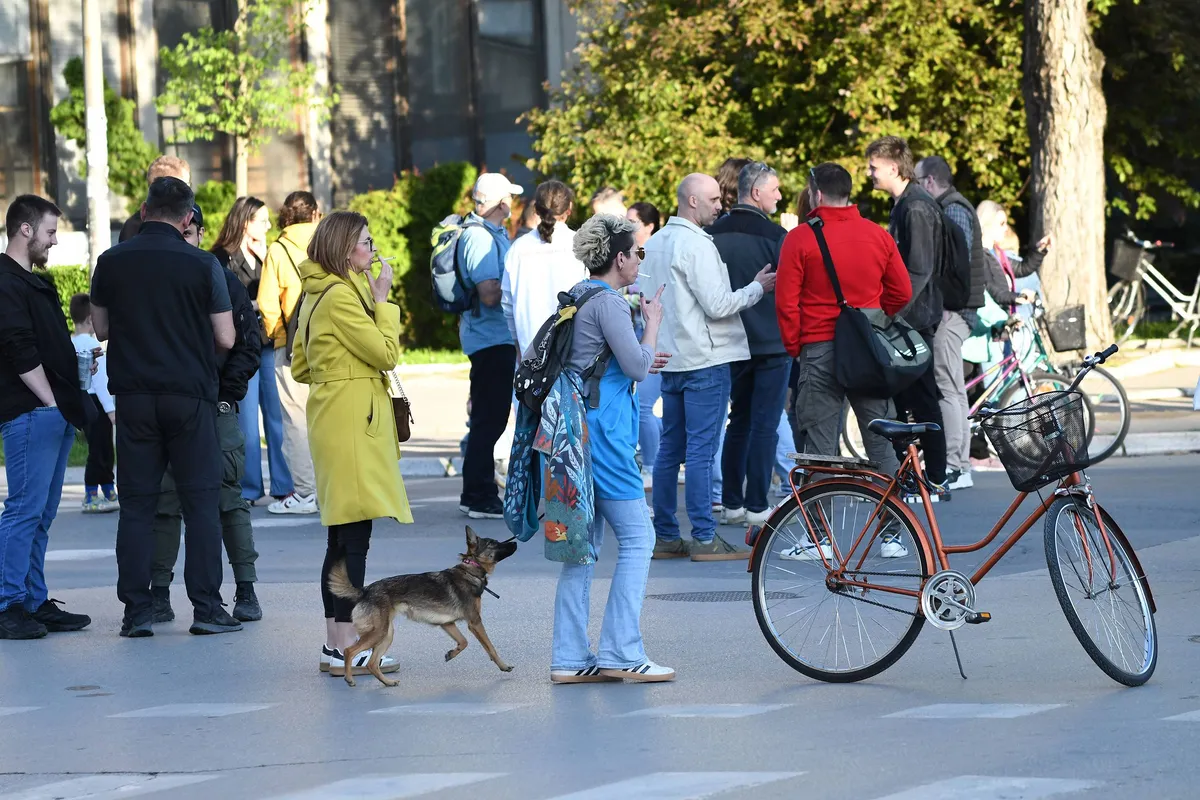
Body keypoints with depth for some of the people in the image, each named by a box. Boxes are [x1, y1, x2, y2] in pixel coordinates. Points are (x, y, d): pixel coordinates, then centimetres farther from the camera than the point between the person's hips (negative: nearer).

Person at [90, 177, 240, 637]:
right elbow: (225, 339, -3)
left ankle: (137, 612, 2)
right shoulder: (202, 265, -6)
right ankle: (206, 608, -1)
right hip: (190, 394, -2)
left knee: (136, 504, 5)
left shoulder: (111, 262, 1)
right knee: (201, 502, 3)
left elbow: (101, 329, 12)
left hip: (133, 396, 2)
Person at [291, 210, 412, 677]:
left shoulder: (316, 296, 16)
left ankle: (335, 645, 15)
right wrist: (382, 300, -8)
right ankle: (347, 649, -11)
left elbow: (300, 367, 22)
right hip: (352, 422, -11)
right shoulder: (341, 296, -14)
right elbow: (386, 354, -14)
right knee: (354, 537, -10)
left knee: (342, 537, 12)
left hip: (332, 419, 11)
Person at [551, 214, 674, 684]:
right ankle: (621, 654, -8)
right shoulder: (607, 302, -12)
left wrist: (637, 362, 34)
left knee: (583, 543, 9)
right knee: (637, 536, -5)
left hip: (574, 429, 10)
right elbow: (637, 367, -13)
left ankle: (570, 659, 7)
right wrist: (652, 322, 2)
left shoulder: (576, 298, 17)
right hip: (601, 430, -10)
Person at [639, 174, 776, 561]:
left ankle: (665, 535, 14)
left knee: (670, 448, 11)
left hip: (670, 358, 9)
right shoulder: (696, 244, -15)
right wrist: (757, 287, -5)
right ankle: (705, 538, -7)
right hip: (705, 359, -9)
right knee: (701, 449, -7)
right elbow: (718, 305, -17)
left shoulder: (656, 243, 13)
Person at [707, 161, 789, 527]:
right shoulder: (774, 236, -13)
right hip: (771, 344, -5)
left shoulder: (714, 234, 3)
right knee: (765, 425, -1)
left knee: (738, 421, 15)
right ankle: (756, 506, -2)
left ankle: (731, 503, 14)